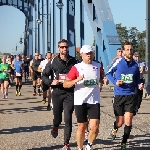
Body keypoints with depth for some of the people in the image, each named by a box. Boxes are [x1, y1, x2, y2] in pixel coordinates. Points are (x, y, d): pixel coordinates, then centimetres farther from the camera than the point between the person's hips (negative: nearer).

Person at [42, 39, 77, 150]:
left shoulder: (73, 61, 3)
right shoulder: (53, 62, 2)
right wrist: (51, 82, -11)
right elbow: (44, 76, 6)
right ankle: (55, 127, 49)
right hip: (57, 93, 1)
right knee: (57, 116, 13)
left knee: (68, 118, -5)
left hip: (70, 93, -1)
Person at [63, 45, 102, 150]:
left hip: (94, 101, 2)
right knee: (82, 127, 7)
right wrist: (77, 80, -21)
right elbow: (65, 84, -5)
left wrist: (101, 83, 8)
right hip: (80, 101, -2)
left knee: (95, 126, -9)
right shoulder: (76, 67, -2)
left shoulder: (98, 66, 8)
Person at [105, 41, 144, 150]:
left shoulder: (135, 64, 3)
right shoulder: (118, 62, -5)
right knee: (120, 122, 3)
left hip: (131, 96, 2)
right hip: (119, 95, -1)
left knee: (128, 121, -7)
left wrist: (140, 85, -5)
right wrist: (115, 82, -12)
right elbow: (108, 74, 6)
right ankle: (115, 130, 40)